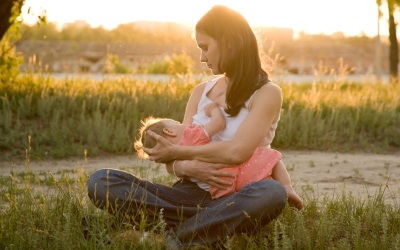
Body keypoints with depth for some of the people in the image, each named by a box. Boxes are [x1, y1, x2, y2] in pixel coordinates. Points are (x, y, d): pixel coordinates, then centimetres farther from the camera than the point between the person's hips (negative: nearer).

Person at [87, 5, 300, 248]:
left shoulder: (267, 93, -3)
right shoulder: (201, 91, 13)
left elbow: (238, 151, -20)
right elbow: (174, 163, 7)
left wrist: (175, 152, -10)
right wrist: (189, 168, -18)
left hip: (234, 200, -4)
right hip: (192, 194, 5)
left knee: (272, 193, -40)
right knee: (100, 181, -14)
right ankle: (208, 223, -24)